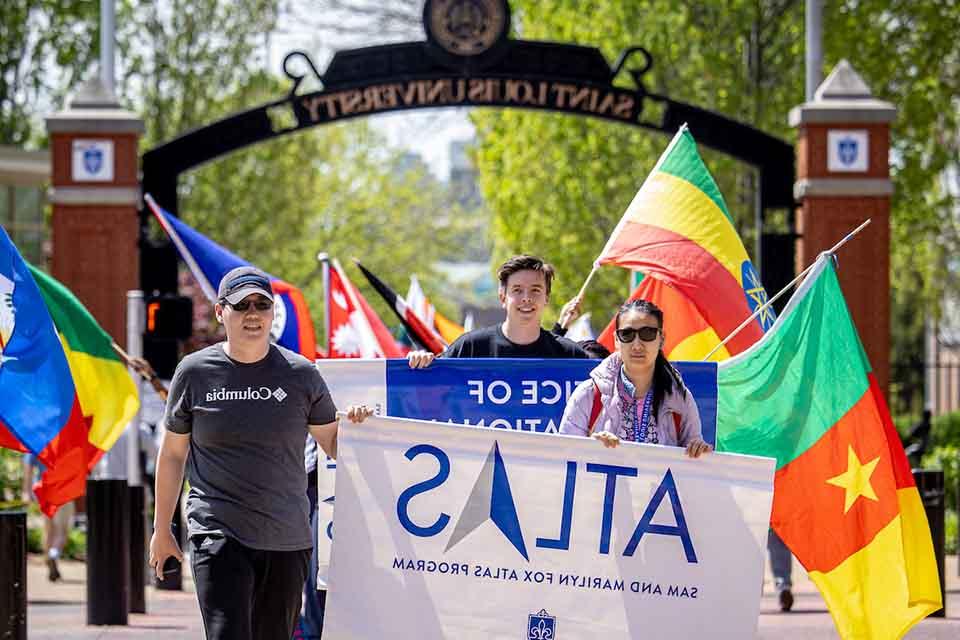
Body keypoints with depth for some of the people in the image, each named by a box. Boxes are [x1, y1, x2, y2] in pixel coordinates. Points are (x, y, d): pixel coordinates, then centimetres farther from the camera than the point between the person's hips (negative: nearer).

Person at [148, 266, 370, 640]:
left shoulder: (300, 374, 4)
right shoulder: (194, 373, 2)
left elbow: (333, 446, 11)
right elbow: (172, 454, 10)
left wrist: (352, 424, -12)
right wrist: (162, 529, 12)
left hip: (287, 539, 2)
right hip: (219, 536, -2)